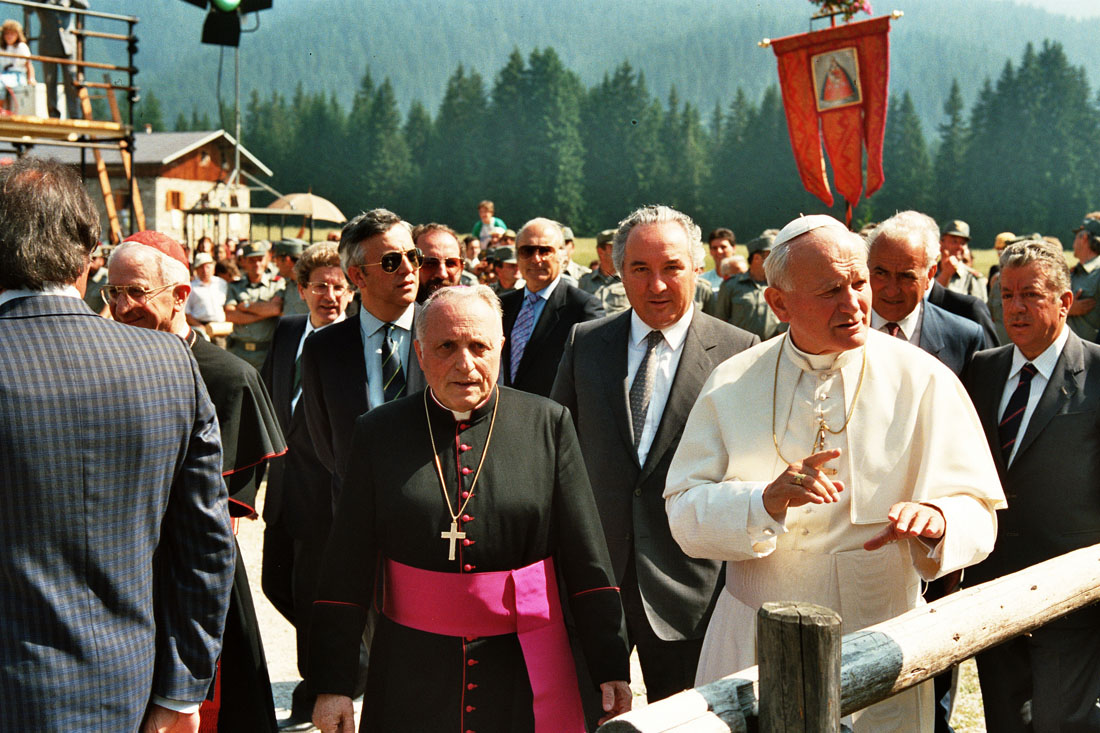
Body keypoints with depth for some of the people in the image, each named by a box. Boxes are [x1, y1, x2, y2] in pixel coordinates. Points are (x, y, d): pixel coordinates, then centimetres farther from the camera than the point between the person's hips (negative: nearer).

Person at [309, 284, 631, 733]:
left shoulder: (548, 423, -1)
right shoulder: (378, 432, 1)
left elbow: (587, 560, -1)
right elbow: (346, 569, 2)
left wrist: (611, 668, -3)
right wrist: (333, 683, 0)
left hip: (527, 672, 0)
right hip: (413, 676, 1)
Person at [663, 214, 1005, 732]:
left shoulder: (923, 381, -6)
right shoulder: (733, 383, -1)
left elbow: (977, 512, -8)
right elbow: (685, 514, -8)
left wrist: (935, 517, -31)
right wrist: (767, 499, -26)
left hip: (876, 650, -1)